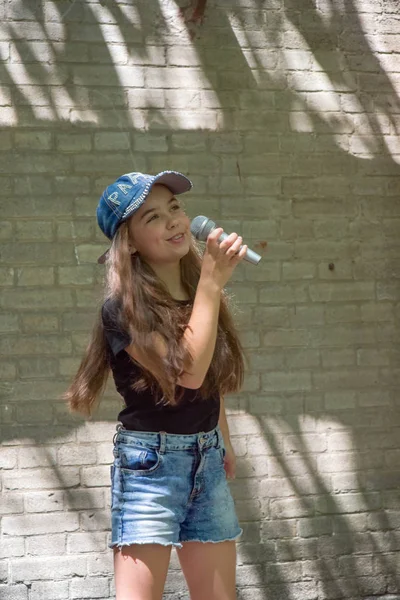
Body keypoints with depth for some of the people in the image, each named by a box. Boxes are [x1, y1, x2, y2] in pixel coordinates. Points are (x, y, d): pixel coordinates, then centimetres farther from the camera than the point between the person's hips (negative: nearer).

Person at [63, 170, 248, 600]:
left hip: (207, 459, 7)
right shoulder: (123, 306, -14)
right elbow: (188, 371, -26)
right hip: (150, 461, -6)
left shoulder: (196, 292, 7)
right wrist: (211, 280, -23)